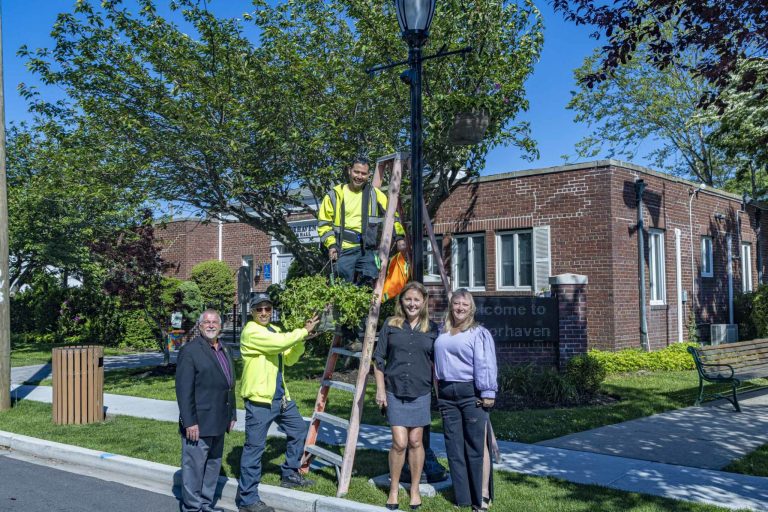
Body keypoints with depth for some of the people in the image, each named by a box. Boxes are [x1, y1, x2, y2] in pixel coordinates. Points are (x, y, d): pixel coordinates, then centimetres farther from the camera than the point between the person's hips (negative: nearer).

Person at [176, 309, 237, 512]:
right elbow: (184, 390, -15)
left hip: (218, 423, 8)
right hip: (198, 424, -8)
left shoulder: (224, 351, 15)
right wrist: (189, 422, -18)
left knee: (213, 465, 15)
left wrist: (232, 415, 15)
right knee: (194, 466, 1)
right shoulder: (190, 351, -11)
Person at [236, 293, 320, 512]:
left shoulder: (274, 330, 16)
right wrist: (305, 331, -14)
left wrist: (302, 338, 2)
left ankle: (289, 475, 35)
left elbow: (289, 359, 16)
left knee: (298, 429, 21)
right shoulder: (251, 331, -14)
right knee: (255, 447, -6)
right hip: (259, 397, -9)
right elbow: (280, 342, -26)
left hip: (280, 396, 9)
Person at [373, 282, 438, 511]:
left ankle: (415, 489, 22)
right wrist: (380, 390, -1)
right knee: (399, 442, -4)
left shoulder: (432, 329, 3)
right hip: (395, 392, -1)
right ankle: (393, 490, 14)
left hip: (421, 393, 1)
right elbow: (379, 359, 4)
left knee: (415, 442, 7)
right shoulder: (391, 325, 2)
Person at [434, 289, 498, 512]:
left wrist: (487, 393, -14)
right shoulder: (442, 333, 15)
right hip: (447, 394, 6)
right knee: (454, 446, 8)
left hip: (471, 393, -5)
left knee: (477, 445, -4)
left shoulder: (479, 332, -2)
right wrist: (438, 392, 18)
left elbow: (485, 364, -9)